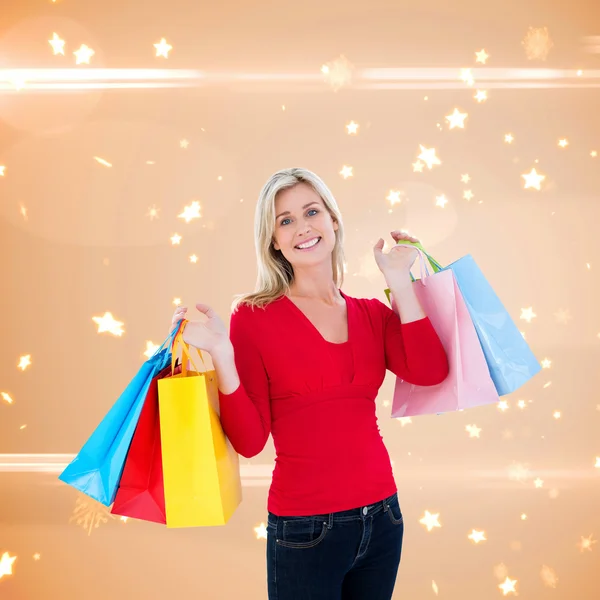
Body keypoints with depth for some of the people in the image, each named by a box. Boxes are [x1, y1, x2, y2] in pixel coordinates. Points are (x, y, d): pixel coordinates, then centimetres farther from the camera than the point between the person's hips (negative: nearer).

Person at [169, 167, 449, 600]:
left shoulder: (372, 314, 6)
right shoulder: (254, 317, -7)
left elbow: (430, 373, -12)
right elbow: (249, 441, -11)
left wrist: (400, 281, -10)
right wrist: (222, 355, -23)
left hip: (382, 517, 4)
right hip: (305, 529, -4)